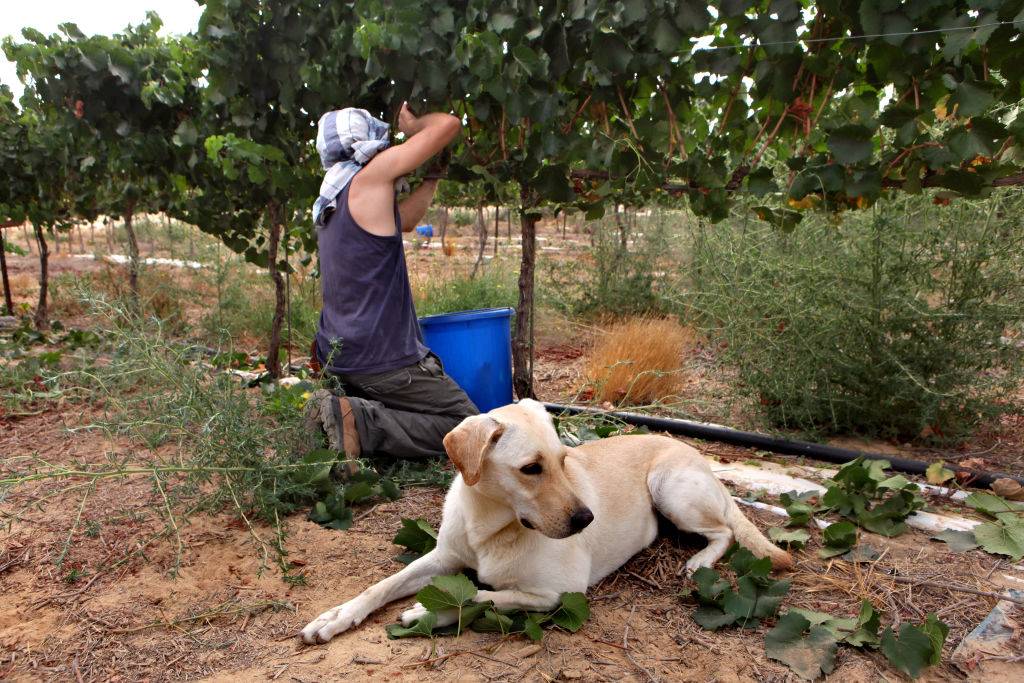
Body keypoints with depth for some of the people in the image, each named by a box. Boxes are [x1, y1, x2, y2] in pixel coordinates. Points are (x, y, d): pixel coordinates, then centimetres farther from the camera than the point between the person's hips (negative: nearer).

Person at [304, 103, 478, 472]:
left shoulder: (332, 202, 16)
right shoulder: (371, 174, -9)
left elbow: (404, 220, 29)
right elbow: (449, 124, -6)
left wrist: (433, 177, 30)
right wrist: (412, 124, 13)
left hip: (338, 356, 9)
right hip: (382, 357, -9)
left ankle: (337, 407, 5)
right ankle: (359, 422, -16)